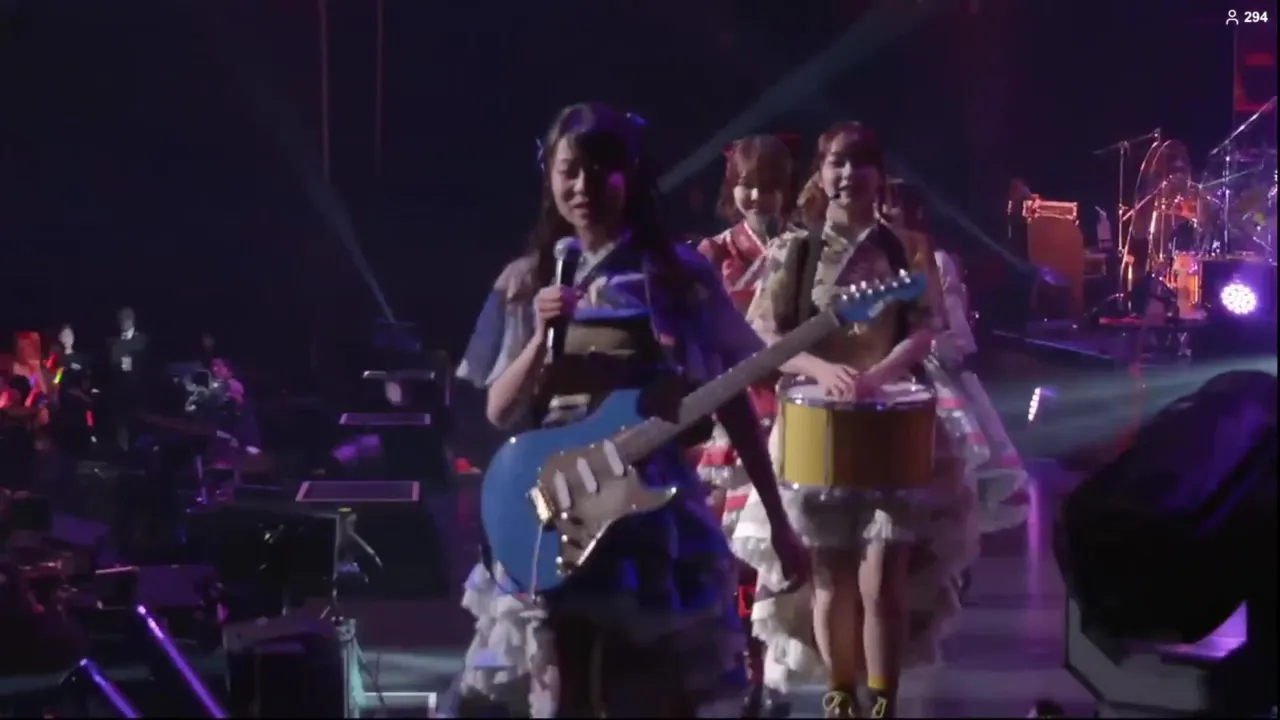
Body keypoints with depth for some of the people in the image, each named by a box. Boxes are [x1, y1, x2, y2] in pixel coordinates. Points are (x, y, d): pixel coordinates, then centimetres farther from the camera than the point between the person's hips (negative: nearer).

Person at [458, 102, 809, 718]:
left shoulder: (678, 275, -1)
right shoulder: (532, 281, 7)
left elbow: (733, 403, 2)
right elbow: (499, 412, 3)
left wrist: (777, 521, 2)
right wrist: (542, 339, -15)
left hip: (659, 519, -2)